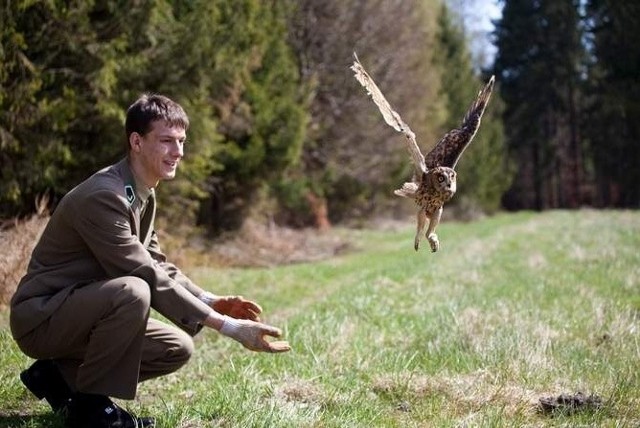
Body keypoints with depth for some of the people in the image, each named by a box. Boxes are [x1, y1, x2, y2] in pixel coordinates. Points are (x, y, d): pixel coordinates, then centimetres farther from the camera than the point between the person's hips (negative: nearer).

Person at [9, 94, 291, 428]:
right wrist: (228, 326, -29)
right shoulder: (103, 197, -25)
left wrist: (211, 301, -7)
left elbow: (157, 265, 11)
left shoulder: (145, 195, 6)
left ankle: (61, 375, 10)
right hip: (41, 316, -9)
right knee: (133, 291, -34)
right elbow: (149, 279, -28)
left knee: (177, 349, 4)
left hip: (78, 311, 10)